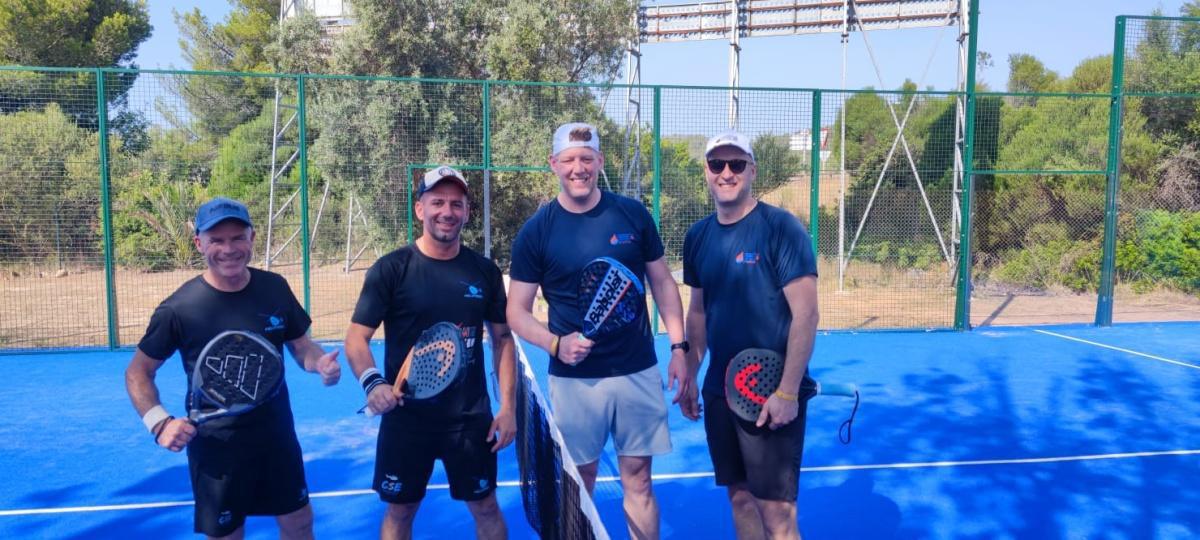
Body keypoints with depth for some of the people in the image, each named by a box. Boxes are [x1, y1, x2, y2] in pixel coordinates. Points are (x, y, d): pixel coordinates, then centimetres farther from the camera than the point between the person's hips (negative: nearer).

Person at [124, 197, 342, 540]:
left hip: (278, 437, 3)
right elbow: (138, 372, -4)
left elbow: (301, 345, 6)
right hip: (216, 449, -3)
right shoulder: (178, 308, -16)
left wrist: (320, 363, -17)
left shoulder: (275, 288, -6)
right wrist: (159, 422, -20)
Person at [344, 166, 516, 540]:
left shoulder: (485, 271, 1)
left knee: (485, 507, 13)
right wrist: (372, 382, -28)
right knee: (399, 510, 13)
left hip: (471, 417, 2)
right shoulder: (390, 269, -7)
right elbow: (356, 338, -8)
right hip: (407, 416, -1)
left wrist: (508, 406, 0)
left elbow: (502, 338, 7)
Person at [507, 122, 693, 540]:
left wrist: (679, 348, 1)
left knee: (638, 481, 10)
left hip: (638, 372, 1)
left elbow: (662, 282, 9)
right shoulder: (536, 231, -4)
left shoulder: (633, 215, 0)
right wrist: (554, 344, -19)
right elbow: (517, 312, 0)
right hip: (574, 379, -1)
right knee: (579, 485, 10)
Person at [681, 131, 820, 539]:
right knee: (739, 496, 15)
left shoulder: (781, 228, -12)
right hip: (719, 392, 6)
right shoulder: (698, 236, 6)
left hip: (771, 396, -6)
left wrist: (787, 391, -19)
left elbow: (805, 313, -15)